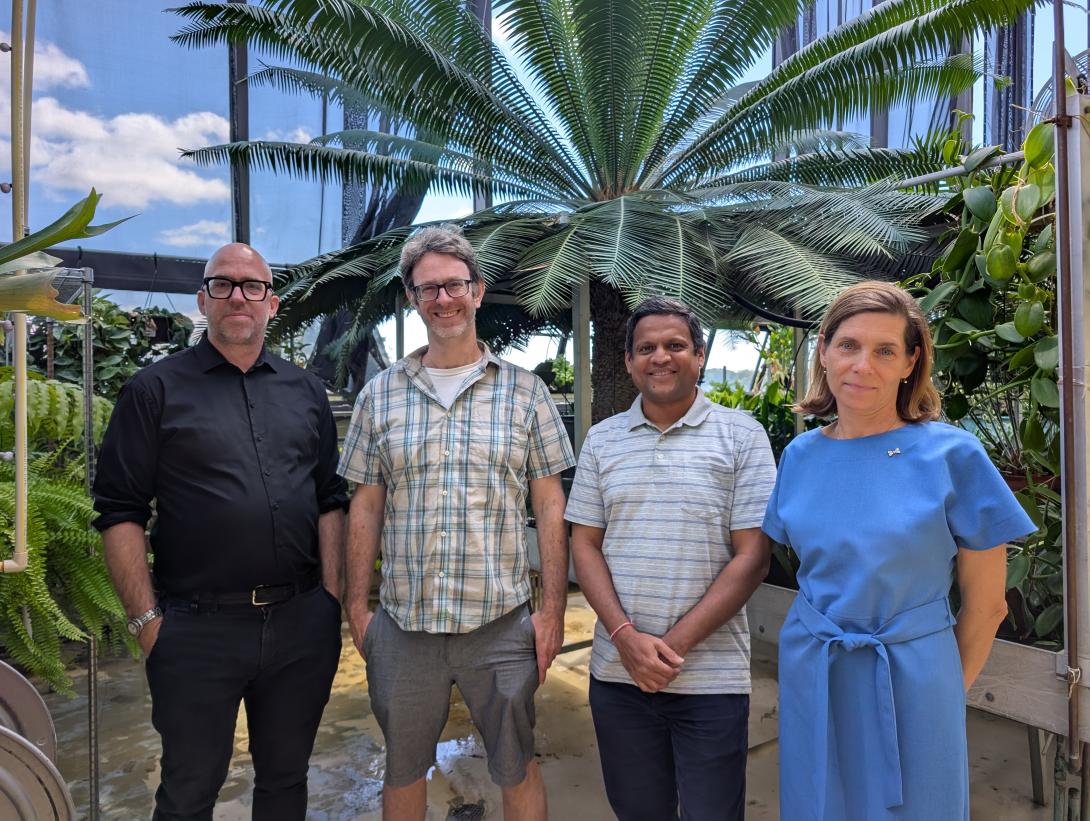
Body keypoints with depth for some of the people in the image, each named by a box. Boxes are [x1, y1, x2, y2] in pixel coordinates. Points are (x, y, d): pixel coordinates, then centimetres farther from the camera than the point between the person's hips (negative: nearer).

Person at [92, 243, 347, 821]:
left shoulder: (305, 391, 9)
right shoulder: (156, 389, -1)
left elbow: (330, 500, 10)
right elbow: (119, 512, -4)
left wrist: (331, 598, 3)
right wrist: (147, 618, -8)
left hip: (302, 624, 3)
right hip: (197, 629, -3)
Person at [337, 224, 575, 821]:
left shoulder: (524, 391, 0)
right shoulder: (380, 395, 4)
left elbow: (549, 506, -1)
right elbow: (365, 507, 7)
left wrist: (553, 609, -5)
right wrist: (356, 606, 3)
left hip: (501, 623, -1)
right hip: (402, 626, 2)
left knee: (517, 770, 14)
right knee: (402, 771, 19)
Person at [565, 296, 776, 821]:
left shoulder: (742, 436, -4)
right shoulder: (602, 440, 5)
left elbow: (752, 557, -7)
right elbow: (584, 545, 4)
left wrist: (674, 644, -13)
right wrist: (626, 636, -10)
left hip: (711, 678, -2)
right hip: (616, 672, 3)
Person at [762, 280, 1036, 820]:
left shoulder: (952, 455, -12)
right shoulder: (800, 456, -1)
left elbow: (985, 603, -5)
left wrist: (951, 689, 3)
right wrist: (829, 654, 8)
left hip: (913, 680, -3)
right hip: (810, 677, 3)